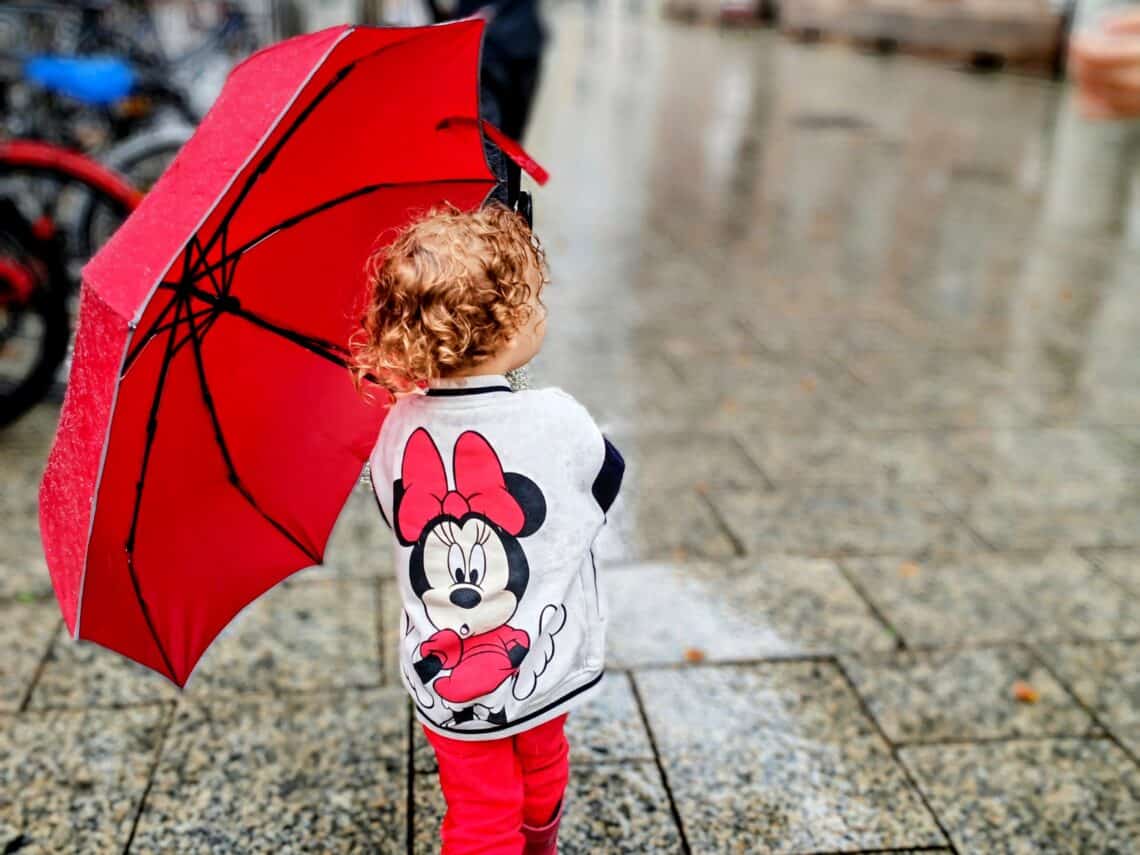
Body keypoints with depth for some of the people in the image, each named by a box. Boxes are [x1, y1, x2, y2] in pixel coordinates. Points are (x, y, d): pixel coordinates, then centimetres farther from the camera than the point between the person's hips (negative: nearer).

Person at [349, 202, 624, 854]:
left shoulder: (397, 432, -14)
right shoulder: (559, 422, -23)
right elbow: (607, 487, -2)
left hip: (442, 681, 0)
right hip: (544, 669, 0)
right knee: (542, 768, 31)